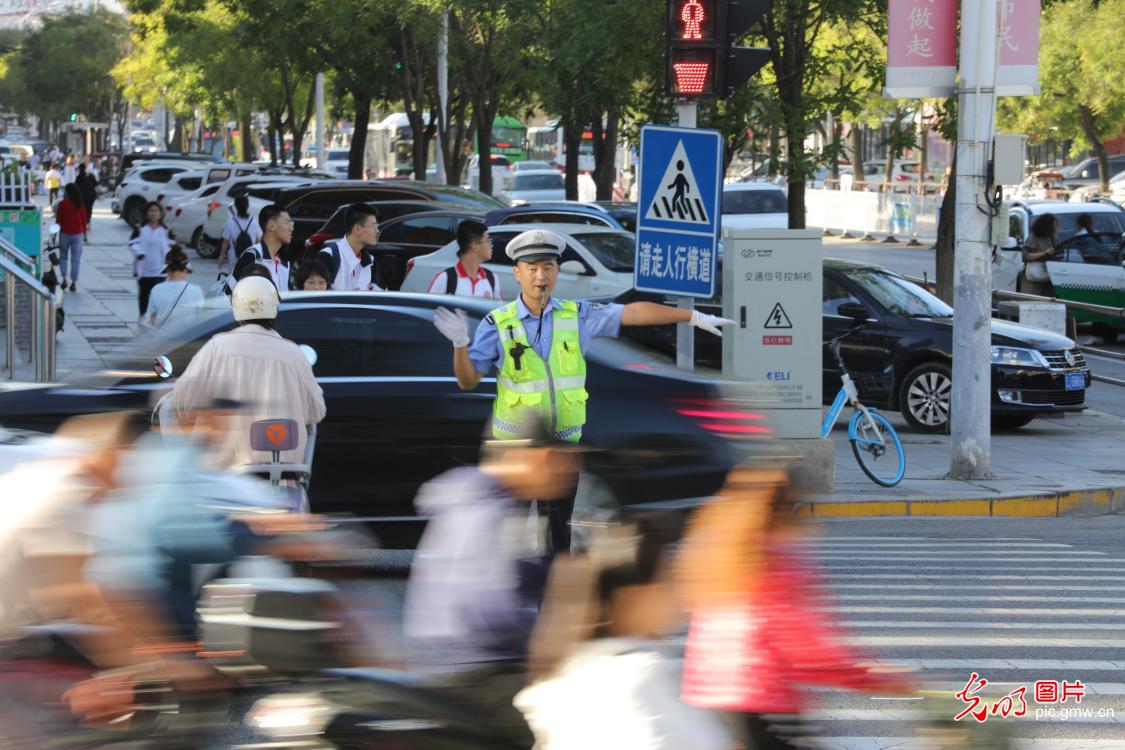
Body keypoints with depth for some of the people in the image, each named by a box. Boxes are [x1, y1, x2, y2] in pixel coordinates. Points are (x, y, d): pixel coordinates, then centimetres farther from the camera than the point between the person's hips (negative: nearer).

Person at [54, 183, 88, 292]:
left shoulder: (62, 204, -7)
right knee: (76, 259, 5)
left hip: (65, 233, -2)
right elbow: (84, 219, 4)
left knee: (63, 256, 14)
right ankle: (74, 283, 2)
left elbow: (58, 220, -4)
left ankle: (64, 278, 0)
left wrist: (57, 231, 7)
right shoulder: (80, 204, 0)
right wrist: (84, 232, 14)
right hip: (78, 234, 2)